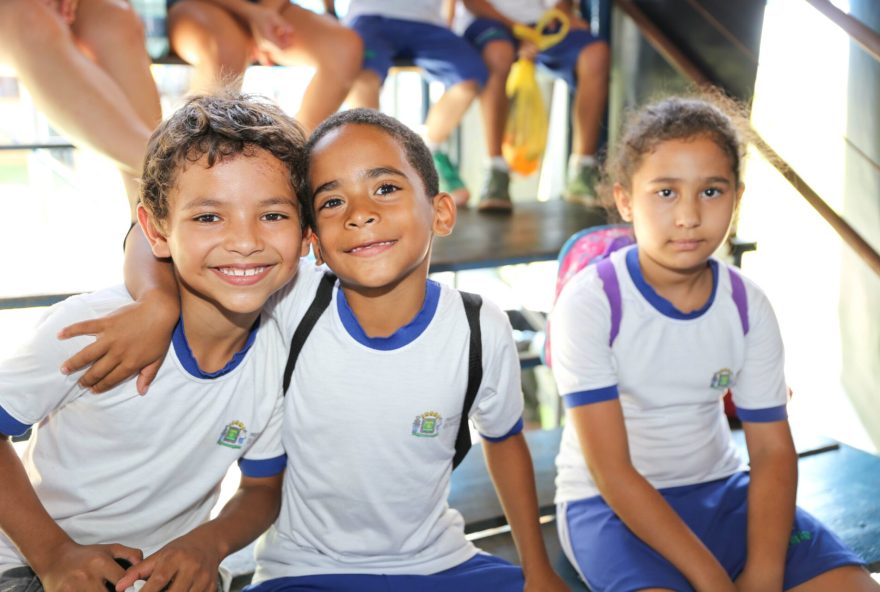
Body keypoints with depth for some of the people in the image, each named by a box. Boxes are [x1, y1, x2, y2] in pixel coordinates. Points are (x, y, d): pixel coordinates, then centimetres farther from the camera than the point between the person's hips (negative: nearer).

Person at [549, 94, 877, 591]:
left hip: (719, 487, 4)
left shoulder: (748, 306, -5)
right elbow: (611, 470, -20)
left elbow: (772, 450, -4)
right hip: (609, 502, -4)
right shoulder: (589, 303, -20)